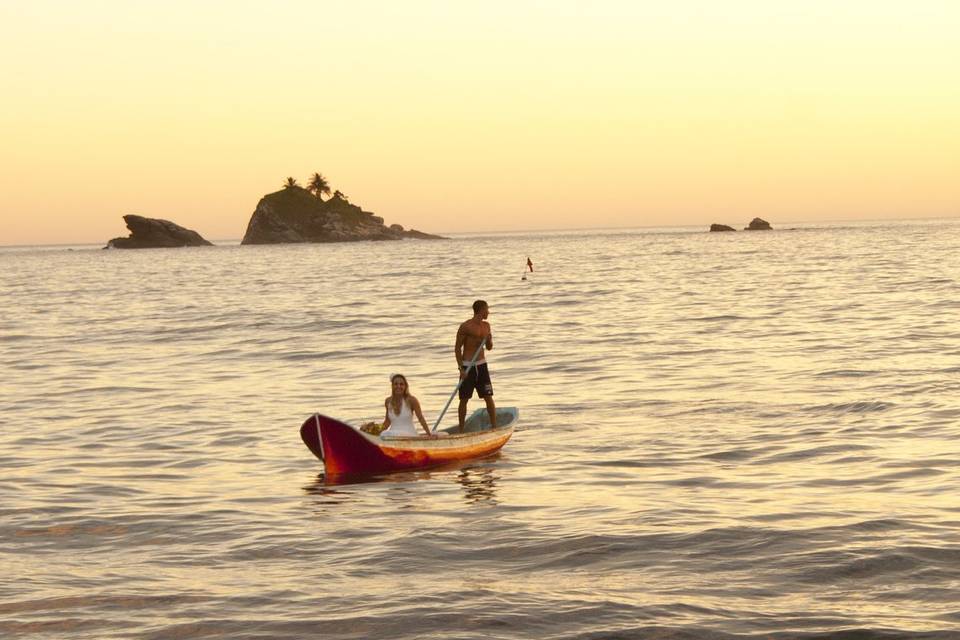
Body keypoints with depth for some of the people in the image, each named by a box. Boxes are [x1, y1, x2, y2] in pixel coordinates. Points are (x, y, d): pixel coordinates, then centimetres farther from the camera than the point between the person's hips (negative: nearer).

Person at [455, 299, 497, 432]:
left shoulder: (486, 326, 9)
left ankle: (494, 427, 7)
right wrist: (461, 369, -14)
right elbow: (457, 348, -7)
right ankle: (461, 431, 7)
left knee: (488, 397, 0)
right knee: (464, 399, 0)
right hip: (467, 366, -5)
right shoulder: (465, 326, -9)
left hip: (481, 366, 5)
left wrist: (489, 339, -6)